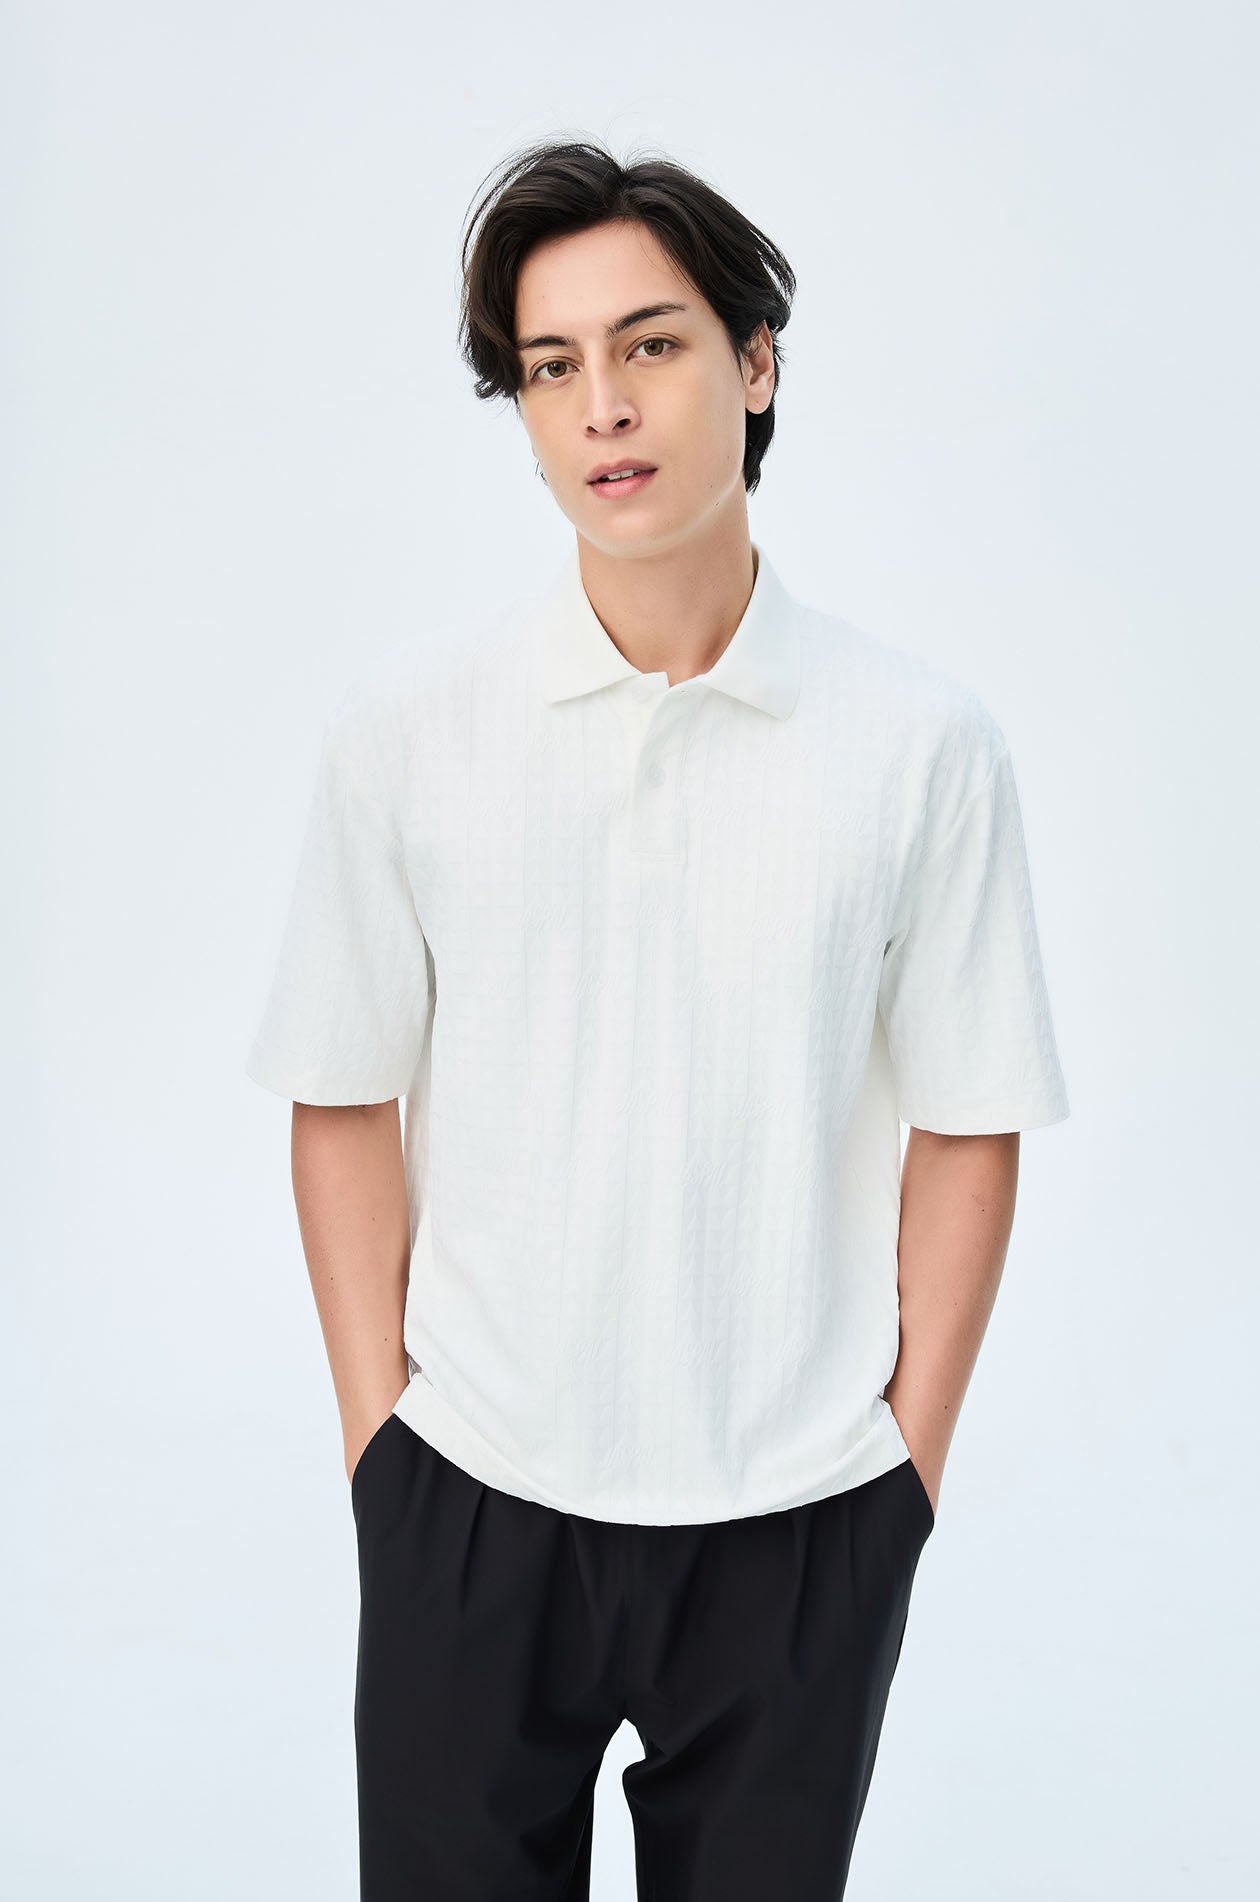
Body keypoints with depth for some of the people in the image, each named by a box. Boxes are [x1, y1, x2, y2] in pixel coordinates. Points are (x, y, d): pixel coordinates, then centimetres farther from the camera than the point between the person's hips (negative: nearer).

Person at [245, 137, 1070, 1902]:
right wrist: (381, 1431, -2)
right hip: (470, 1502, 1)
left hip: (801, 1522, 0)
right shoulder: (403, 725, -5)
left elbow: (964, 1131, -2)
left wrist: (911, 1462, -2)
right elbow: (344, 1109, 0)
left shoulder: (925, 744, -7)